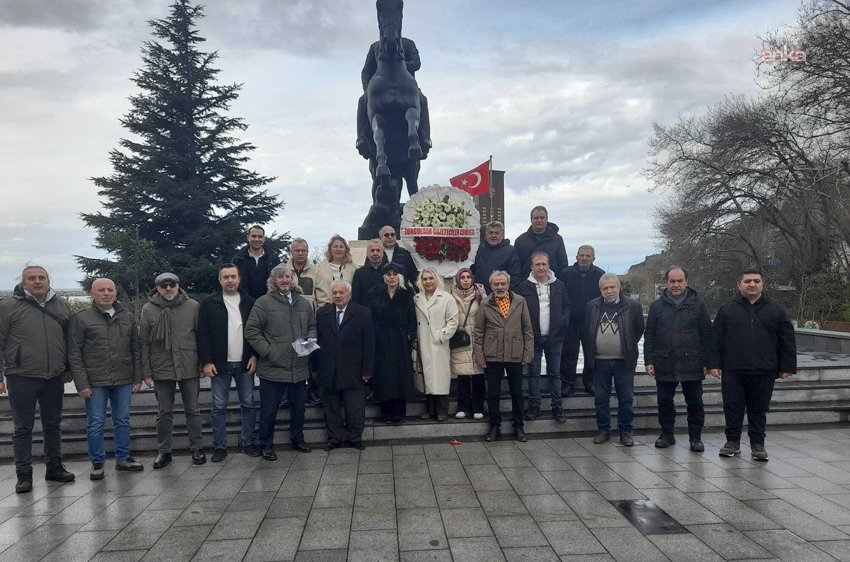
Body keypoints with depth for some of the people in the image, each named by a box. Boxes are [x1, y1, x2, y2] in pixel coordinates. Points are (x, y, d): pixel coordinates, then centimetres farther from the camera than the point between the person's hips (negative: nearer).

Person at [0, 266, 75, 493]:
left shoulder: (62, 305, 6)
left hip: (54, 378, 4)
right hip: (21, 378, -3)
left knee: (53, 424, 15)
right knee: (23, 428, 5)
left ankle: (54, 466, 28)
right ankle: (24, 475, 16)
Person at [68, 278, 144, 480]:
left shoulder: (127, 317, 9)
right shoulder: (81, 318, -2)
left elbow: (136, 349, 11)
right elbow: (74, 353, -5)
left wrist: (137, 377, 6)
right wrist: (82, 384, -10)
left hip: (124, 380, 3)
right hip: (95, 382, -3)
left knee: (123, 421, 11)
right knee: (95, 424, 5)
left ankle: (123, 458, 24)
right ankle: (97, 463, 18)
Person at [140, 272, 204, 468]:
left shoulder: (193, 306, -1)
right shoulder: (148, 309, 2)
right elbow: (144, 342, 4)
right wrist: (146, 370, 0)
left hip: (189, 368, -1)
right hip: (161, 369, 1)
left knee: (193, 410, 8)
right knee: (164, 412, 11)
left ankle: (197, 448, 19)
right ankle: (163, 451, 22)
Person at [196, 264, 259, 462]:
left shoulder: (249, 302, 4)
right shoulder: (209, 303, -1)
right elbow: (202, 334, -3)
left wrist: (254, 356, -4)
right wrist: (206, 362, -9)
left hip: (245, 364, 2)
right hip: (219, 364, -1)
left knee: (248, 405, 7)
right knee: (219, 407, 5)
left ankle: (247, 442, 18)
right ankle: (219, 446, 15)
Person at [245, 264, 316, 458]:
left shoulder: (304, 303, 9)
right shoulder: (264, 302, -7)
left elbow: (312, 327, 20)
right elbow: (251, 331, -9)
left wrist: (309, 341, 0)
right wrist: (267, 351, -14)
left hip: (299, 368, 5)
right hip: (272, 368, -5)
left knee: (298, 407, 18)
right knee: (269, 410, 6)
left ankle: (297, 439, 37)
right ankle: (266, 445, 24)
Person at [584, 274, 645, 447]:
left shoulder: (633, 306, -2)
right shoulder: (592, 306, 4)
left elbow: (639, 329, 7)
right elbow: (587, 329, 14)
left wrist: (629, 347, 8)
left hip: (624, 361, -2)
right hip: (600, 360, 2)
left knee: (626, 399, 4)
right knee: (601, 399, 8)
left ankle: (625, 431, 17)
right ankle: (604, 430, 20)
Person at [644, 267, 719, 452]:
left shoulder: (698, 304, 3)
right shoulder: (657, 306, 6)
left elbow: (707, 335, 1)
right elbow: (649, 336, 6)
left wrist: (712, 363, -2)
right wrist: (649, 361, -1)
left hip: (691, 364, -1)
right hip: (664, 365, 1)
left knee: (695, 402, 5)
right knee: (665, 402, 9)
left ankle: (696, 437, 19)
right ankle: (667, 434, 24)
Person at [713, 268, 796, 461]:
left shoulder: (776, 310, 6)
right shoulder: (727, 309, 5)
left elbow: (787, 341, 6)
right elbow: (717, 338, 5)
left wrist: (787, 366, 1)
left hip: (764, 372, 0)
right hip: (733, 371, 0)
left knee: (759, 409, 9)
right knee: (732, 408, 5)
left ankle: (758, 444, 21)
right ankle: (732, 442, 17)